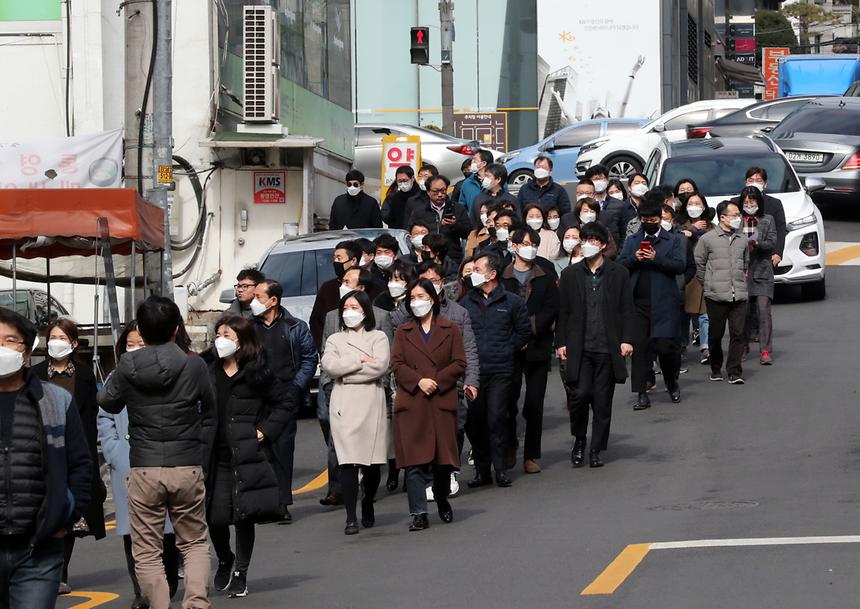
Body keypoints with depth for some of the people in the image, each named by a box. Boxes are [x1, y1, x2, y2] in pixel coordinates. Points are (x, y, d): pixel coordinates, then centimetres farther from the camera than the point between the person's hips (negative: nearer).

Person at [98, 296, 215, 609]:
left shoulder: (127, 367, -5)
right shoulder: (194, 366, -5)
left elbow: (106, 402, 13)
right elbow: (209, 412, 9)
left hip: (144, 469, -1)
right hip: (187, 467, 1)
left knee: (146, 551, 8)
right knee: (195, 542, 14)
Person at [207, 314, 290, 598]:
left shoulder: (257, 374, -1)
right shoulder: (209, 373, 8)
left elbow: (286, 404, 5)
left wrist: (266, 431, -4)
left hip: (247, 455, -2)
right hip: (217, 456, 2)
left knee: (244, 515, -1)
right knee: (216, 516, -3)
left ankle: (240, 574, 13)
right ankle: (225, 561, 26)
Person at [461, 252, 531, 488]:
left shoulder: (512, 302, 3)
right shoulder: (466, 302, 9)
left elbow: (524, 332, 11)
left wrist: (506, 350, 5)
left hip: (500, 371, -3)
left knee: (496, 419, -7)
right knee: (474, 421, 2)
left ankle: (501, 469, 0)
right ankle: (481, 470, 10)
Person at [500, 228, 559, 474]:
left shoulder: (546, 276, 8)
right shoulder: (502, 276, 3)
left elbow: (552, 308, 0)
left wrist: (531, 327, -12)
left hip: (537, 347, 1)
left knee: (534, 404, 1)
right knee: (508, 400, -3)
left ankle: (531, 455, 5)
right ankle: (509, 447, 17)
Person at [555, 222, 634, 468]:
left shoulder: (618, 273, 6)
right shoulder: (570, 274, 8)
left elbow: (626, 310, 6)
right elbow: (563, 311, 8)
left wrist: (626, 340, -3)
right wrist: (561, 343, 1)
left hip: (607, 347, 0)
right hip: (578, 348, 0)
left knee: (602, 401, 3)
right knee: (580, 394, -12)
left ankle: (596, 451, 12)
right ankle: (579, 440, 12)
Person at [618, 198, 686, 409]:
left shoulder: (672, 240, 7)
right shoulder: (632, 241, 17)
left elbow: (680, 265, -4)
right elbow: (620, 265, 9)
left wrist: (657, 259, -14)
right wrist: (634, 258, -10)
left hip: (663, 303, -3)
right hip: (638, 303, 3)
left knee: (665, 346, -7)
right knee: (639, 347, -2)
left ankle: (672, 384, 21)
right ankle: (642, 395, 1)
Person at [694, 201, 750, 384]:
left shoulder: (743, 240, 11)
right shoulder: (707, 239, -1)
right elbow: (699, 264, 4)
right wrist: (707, 285, 4)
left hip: (739, 295, 3)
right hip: (716, 295, -3)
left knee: (738, 334, -4)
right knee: (715, 334, 5)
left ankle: (734, 371, -1)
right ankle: (716, 369, 21)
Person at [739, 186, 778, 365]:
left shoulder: (768, 220, 9)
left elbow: (772, 243, -1)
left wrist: (757, 244, -19)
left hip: (761, 271, -1)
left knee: (763, 310, -11)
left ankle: (765, 351, -13)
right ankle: (743, 346, 22)